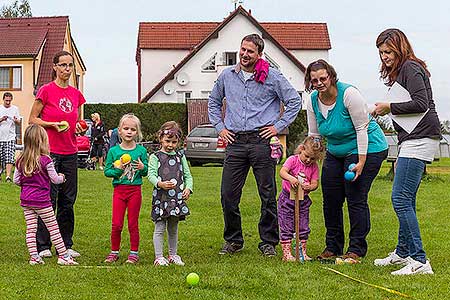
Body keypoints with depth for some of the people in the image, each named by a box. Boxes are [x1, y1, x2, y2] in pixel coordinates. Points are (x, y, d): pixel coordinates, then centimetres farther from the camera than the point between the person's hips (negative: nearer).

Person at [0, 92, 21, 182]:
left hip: (11, 137, -1)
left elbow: (19, 123, 9)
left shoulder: (15, 109, 7)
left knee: (9, 158, -12)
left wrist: (16, 120, -12)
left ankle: (8, 176, -16)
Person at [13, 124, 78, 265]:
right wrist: (62, 177, 13)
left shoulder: (20, 160, 1)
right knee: (53, 228, 3)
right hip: (41, 199, -5)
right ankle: (63, 256, 7)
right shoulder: (45, 160, -14)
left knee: (30, 229, 8)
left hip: (25, 199, 5)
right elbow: (55, 179, -8)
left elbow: (16, 180, 6)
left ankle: (34, 257, 8)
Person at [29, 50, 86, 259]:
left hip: (70, 153, 5)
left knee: (68, 200, 7)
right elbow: (32, 119, -2)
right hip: (49, 151, -5)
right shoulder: (46, 90, -5)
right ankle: (43, 246, 5)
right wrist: (53, 124, -15)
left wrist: (78, 128, 0)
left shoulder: (76, 94, 11)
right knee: (48, 199, -3)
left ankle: (66, 245, 15)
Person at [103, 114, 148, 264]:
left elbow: (146, 172, 5)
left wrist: (142, 167, -16)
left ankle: (134, 253, 16)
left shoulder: (141, 150, 1)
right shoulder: (114, 151, 1)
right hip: (119, 189, 0)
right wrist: (118, 169, -14)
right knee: (116, 224, 2)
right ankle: (114, 251, 16)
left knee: (133, 224, 7)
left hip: (135, 190, 0)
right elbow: (107, 171, 3)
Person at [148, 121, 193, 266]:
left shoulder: (180, 157, 11)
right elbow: (151, 174, -11)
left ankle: (173, 255, 25)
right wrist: (160, 184, -29)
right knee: (160, 228, -2)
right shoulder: (155, 157, -1)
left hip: (178, 197, 4)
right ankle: (159, 257, 4)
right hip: (161, 197, -4)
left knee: (173, 228, 14)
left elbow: (188, 175, 12)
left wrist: (188, 188, -6)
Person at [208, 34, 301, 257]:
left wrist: (279, 125, -2)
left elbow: (294, 101, 4)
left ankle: (268, 242, 13)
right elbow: (213, 102, 26)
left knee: (268, 195, 1)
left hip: (262, 141, -3)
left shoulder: (272, 76, 1)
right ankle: (233, 240, 17)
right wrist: (220, 127, 14)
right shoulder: (227, 76, 12)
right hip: (235, 141, 3)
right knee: (228, 194, 1)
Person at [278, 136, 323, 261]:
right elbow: (282, 172, -26)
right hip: (287, 198, -3)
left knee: (303, 227, 8)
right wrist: (291, 178, -45)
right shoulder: (293, 160, -11)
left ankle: (303, 252, 18)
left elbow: (315, 184, -4)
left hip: (303, 200, 4)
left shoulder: (314, 167, -1)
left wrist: (309, 187, -27)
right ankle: (286, 253, 4)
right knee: (286, 227, -2)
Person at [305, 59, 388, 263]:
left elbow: (362, 129, -19)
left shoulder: (349, 94, -21)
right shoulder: (313, 101, -2)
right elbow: (314, 134, 7)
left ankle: (356, 250, -1)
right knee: (330, 200, 3)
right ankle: (332, 248, 16)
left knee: (356, 199, -10)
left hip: (366, 149, -7)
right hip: (335, 153, 7)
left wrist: (361, 162, -22)